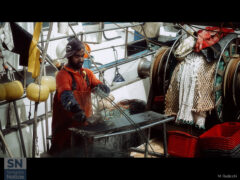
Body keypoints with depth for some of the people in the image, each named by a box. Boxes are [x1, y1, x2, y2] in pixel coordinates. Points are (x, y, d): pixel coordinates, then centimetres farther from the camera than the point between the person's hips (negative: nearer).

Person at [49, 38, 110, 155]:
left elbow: (105, 90, 0)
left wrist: (99, 88, -24)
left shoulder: (87, 73, 10)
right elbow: (66, 96, -28)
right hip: (66, 126, -6)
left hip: (85, 123, 6)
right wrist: (76, 110, -46)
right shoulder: (63, 75, -10)